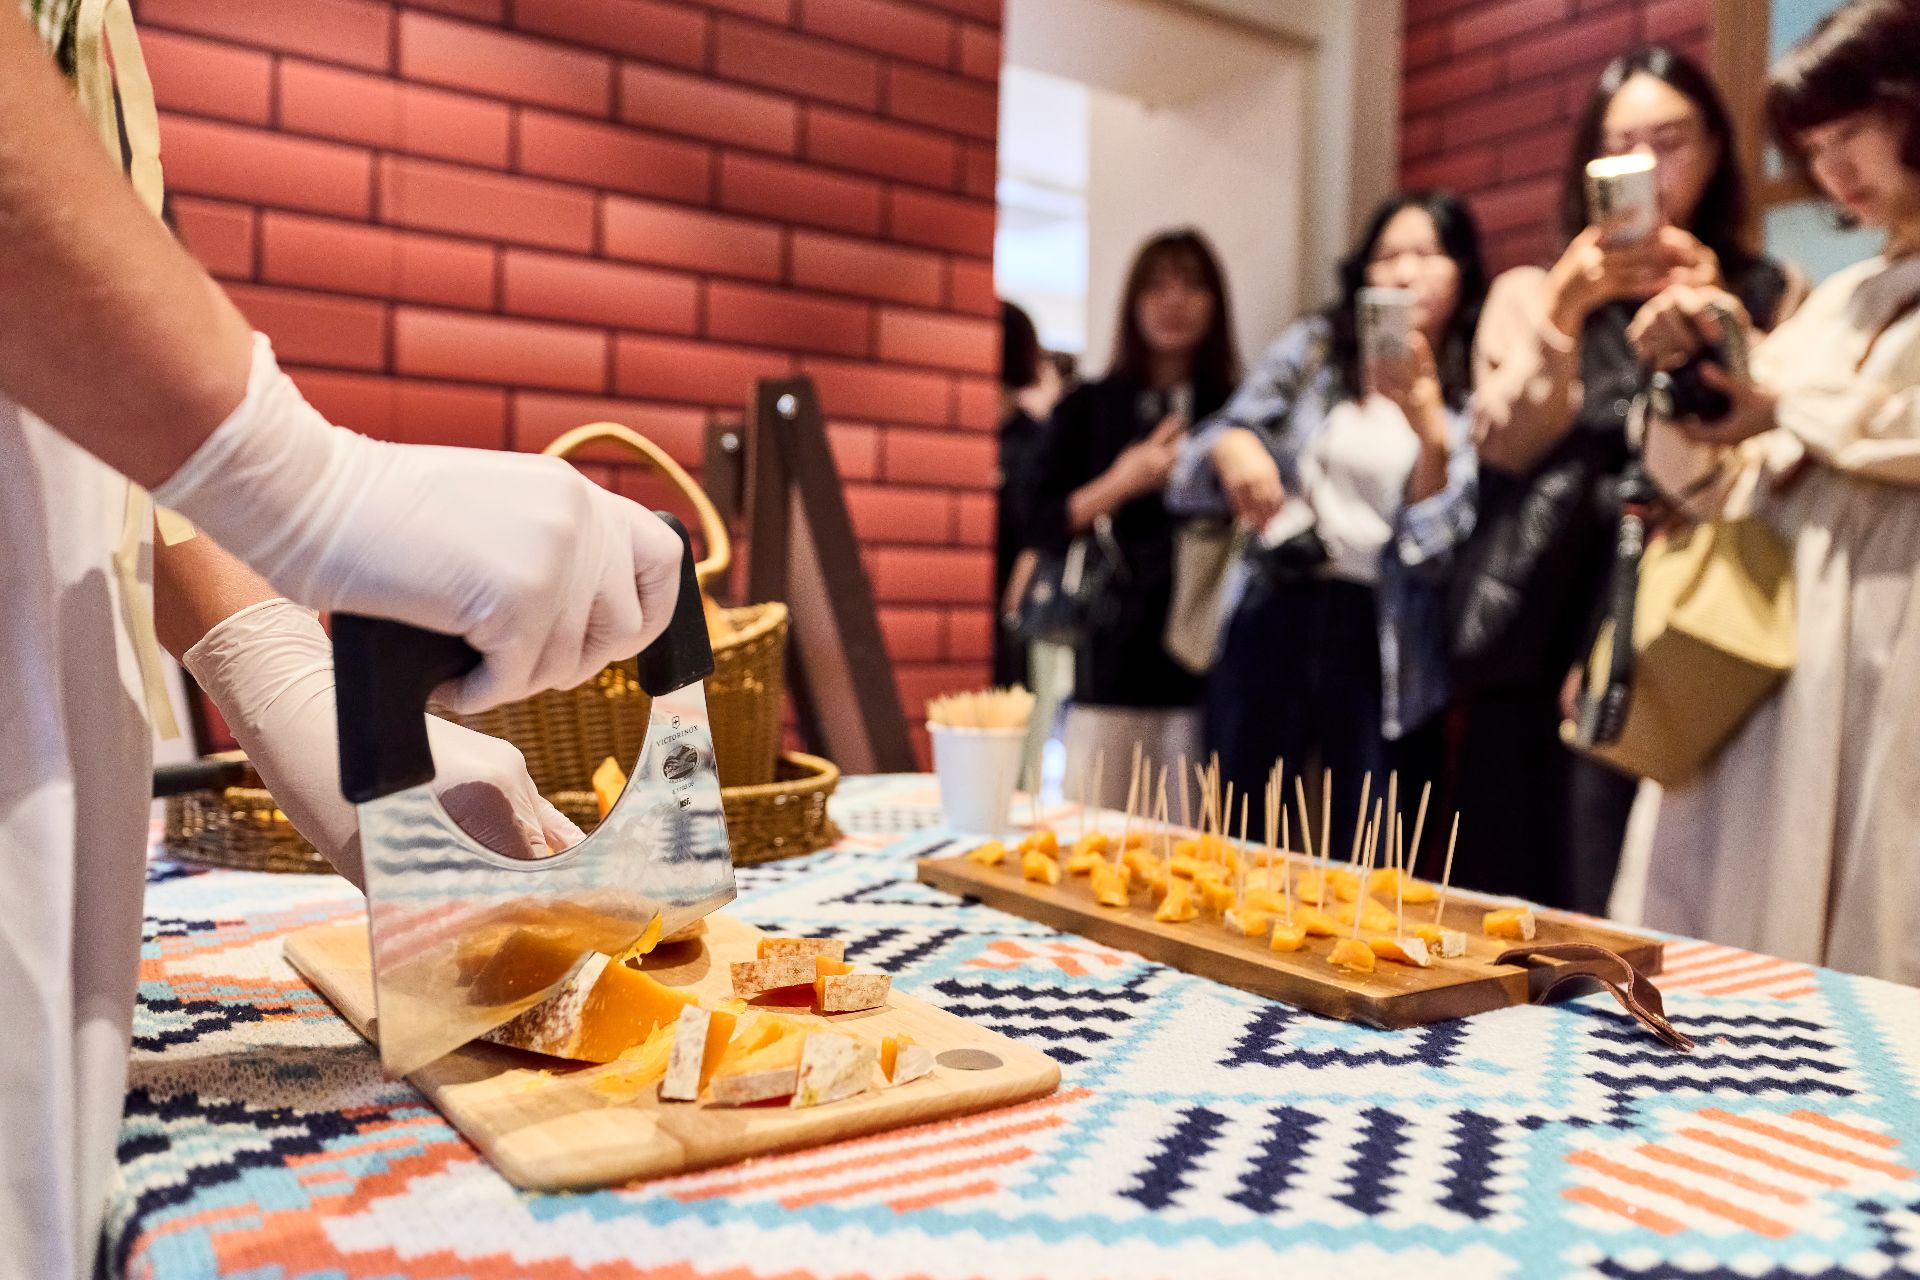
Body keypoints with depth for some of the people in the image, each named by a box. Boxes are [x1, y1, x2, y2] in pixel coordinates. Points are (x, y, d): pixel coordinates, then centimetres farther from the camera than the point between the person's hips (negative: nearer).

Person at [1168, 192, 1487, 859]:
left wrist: (1428, 426, -22)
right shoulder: (1315, 346, 9)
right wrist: (1232, 447, -18)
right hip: (1275, 614, 2)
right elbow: (1227, 432, 6)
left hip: (1385, 640, -1)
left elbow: (1439, 547, -7)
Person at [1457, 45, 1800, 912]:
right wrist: (1566, 311, -15)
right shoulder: (1532, 291, 13)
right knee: (1536, 885, 0)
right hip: (1550, 634, 1)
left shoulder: (1764, 294, 12)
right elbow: (1503, 444, -2)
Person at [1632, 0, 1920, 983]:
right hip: (1796, 646, 6)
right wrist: (1683, 368, 2)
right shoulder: (1840, 301, 22)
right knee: (1766, 921, 4)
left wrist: (1792, 409, -4)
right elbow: (1710, 478, 19)